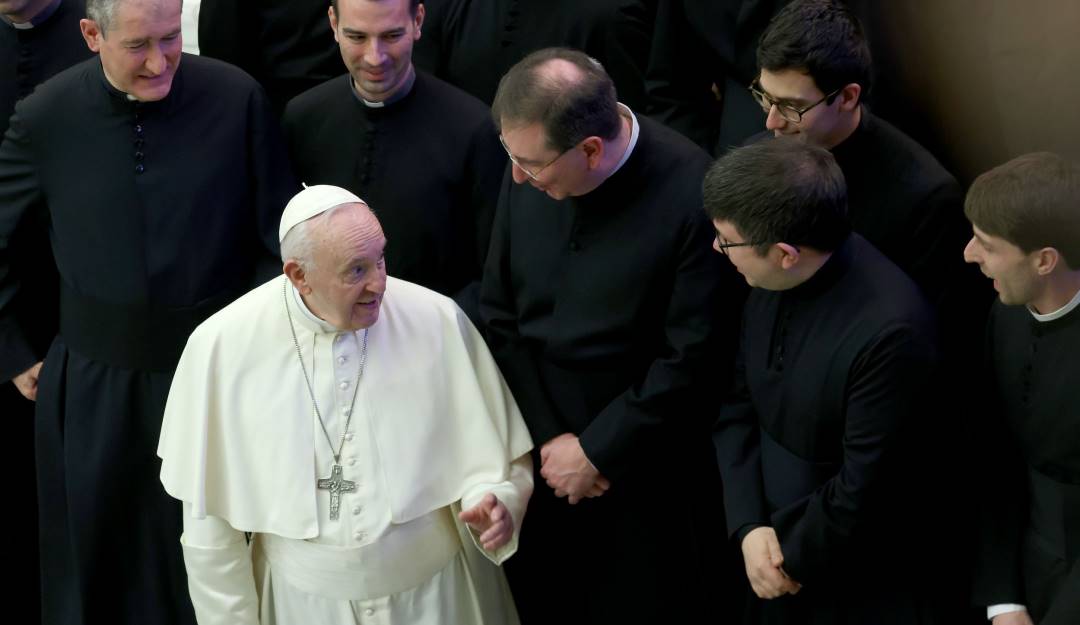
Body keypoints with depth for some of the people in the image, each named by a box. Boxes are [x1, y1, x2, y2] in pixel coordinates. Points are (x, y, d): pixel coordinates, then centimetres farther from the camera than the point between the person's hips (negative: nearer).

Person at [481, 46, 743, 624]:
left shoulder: (692, 194, -22)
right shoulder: (525, 176, -9)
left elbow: (691, 357, -17)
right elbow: (499, 316, 1)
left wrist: (595, 451, -12)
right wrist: (547, 438, -5)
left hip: (644, 472, -4)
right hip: (538, 453, 4)